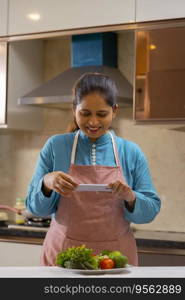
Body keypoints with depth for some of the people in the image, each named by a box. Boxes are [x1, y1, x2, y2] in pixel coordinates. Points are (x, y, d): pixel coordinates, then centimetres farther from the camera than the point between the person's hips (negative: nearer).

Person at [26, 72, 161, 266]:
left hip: (116, 257, 1)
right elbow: (35, 207, 1)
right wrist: (46, 183, -19)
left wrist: (130, 197, -20)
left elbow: (150, 211, 1)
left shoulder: (131, 152, 0)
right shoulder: (55, 146, -1)